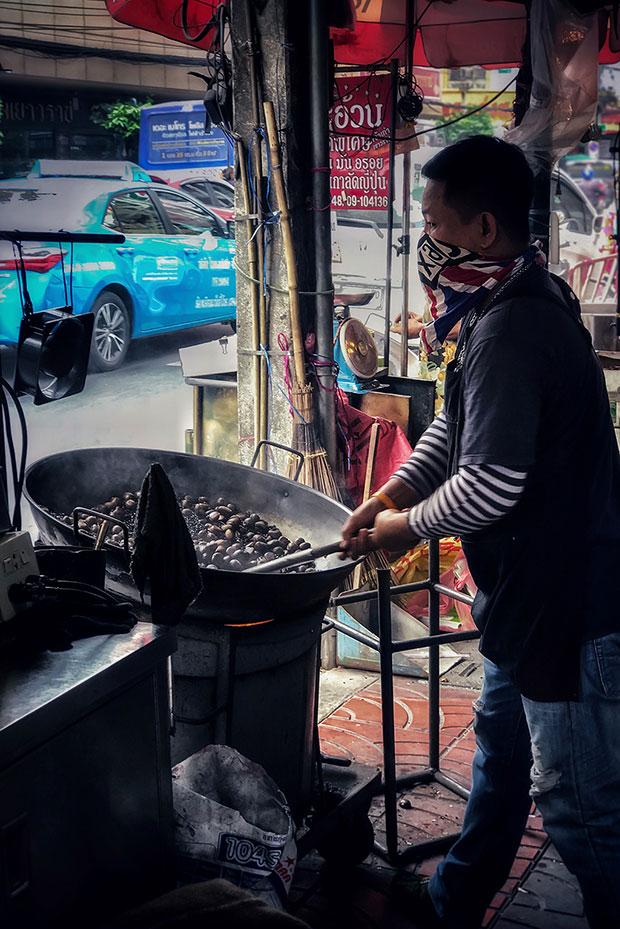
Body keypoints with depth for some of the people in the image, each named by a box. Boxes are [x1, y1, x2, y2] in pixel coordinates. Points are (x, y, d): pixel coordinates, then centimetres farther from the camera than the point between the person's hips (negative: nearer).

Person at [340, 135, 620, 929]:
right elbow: (457, 424, 17)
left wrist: (412, 526, -10)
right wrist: (397, 490, 6)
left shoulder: (509, 331, -26)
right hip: (528, 591, 11)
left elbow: (490, 485, -28)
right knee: (500, 745, 25)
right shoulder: (518, 302, 8)